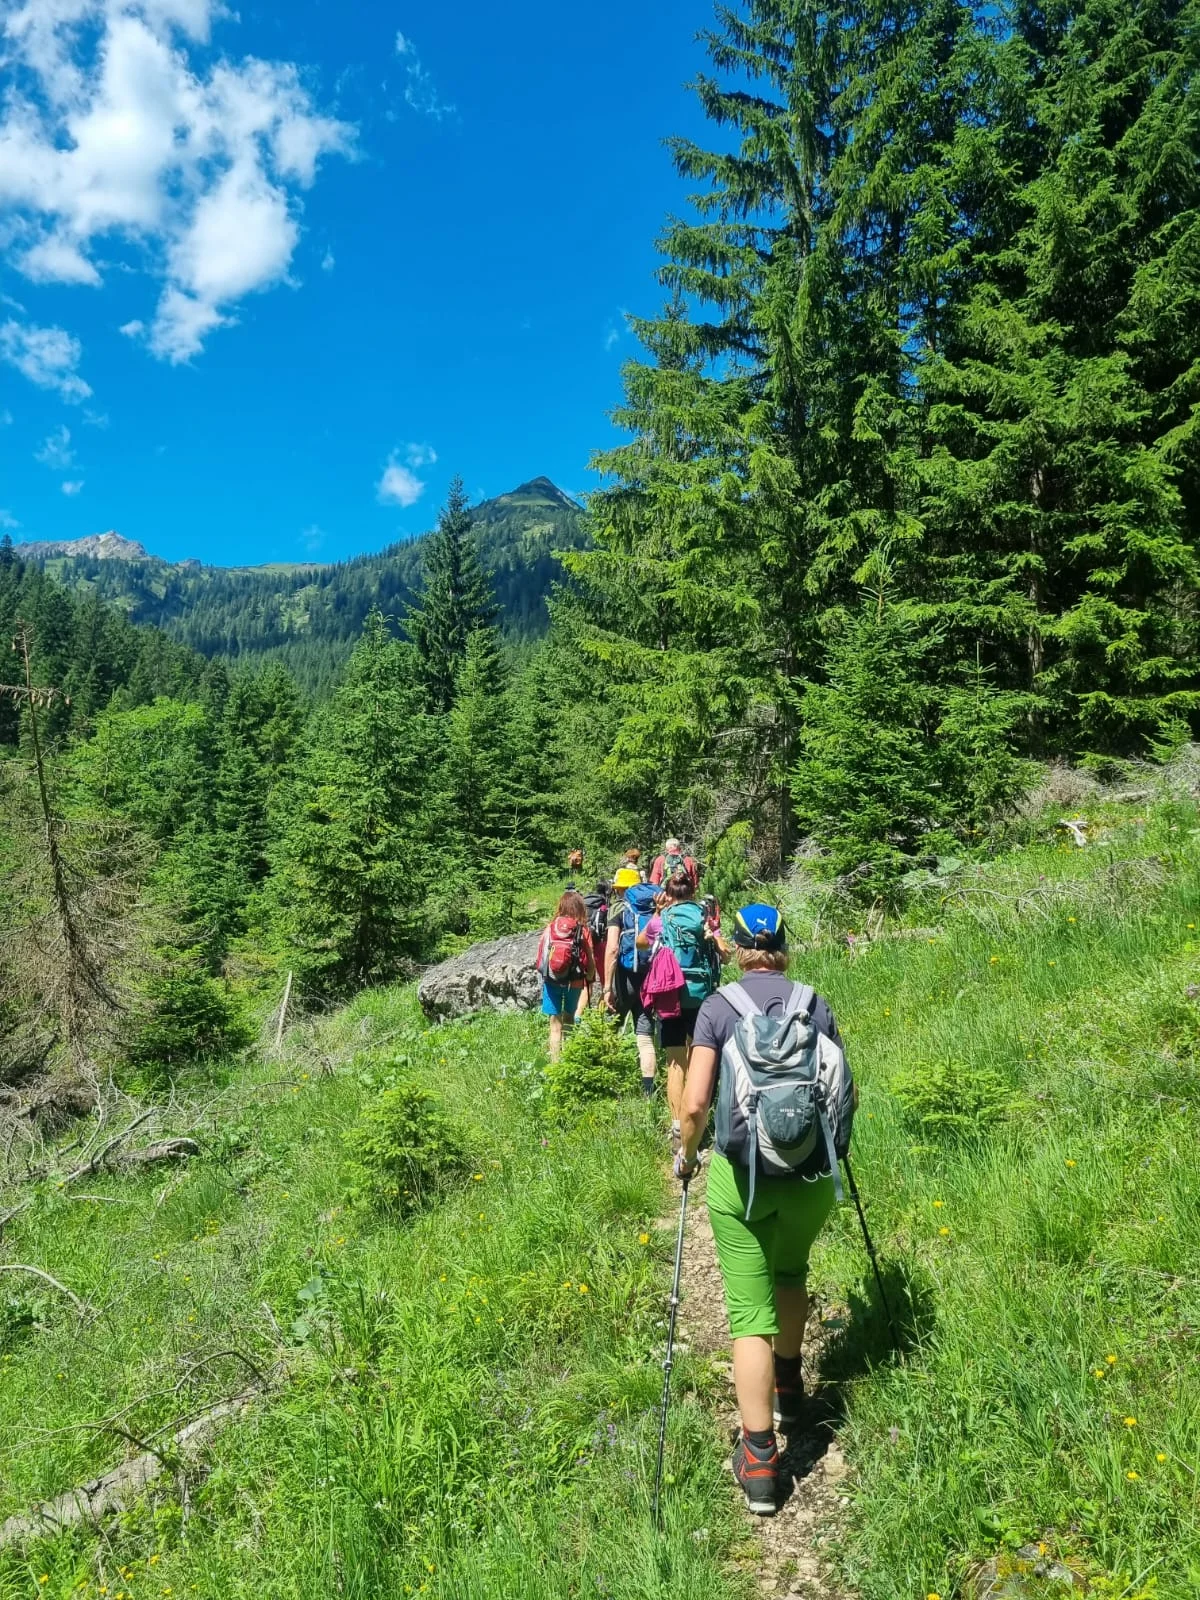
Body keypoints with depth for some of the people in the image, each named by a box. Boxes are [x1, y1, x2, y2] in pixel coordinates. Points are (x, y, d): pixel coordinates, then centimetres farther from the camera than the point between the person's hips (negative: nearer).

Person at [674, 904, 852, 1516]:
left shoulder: (717, 1007, -5)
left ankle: (758, 1460, 8)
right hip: (812, 1172, 3)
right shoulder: (816, 1003, 1)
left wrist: (685, 1154, 7)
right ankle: (788, 1387, 46)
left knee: (750, 1311, 7)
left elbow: (694, 1103, -11)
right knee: (792, 1272, 30)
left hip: (741, 1173, -3)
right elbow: (849, 1095, 5)